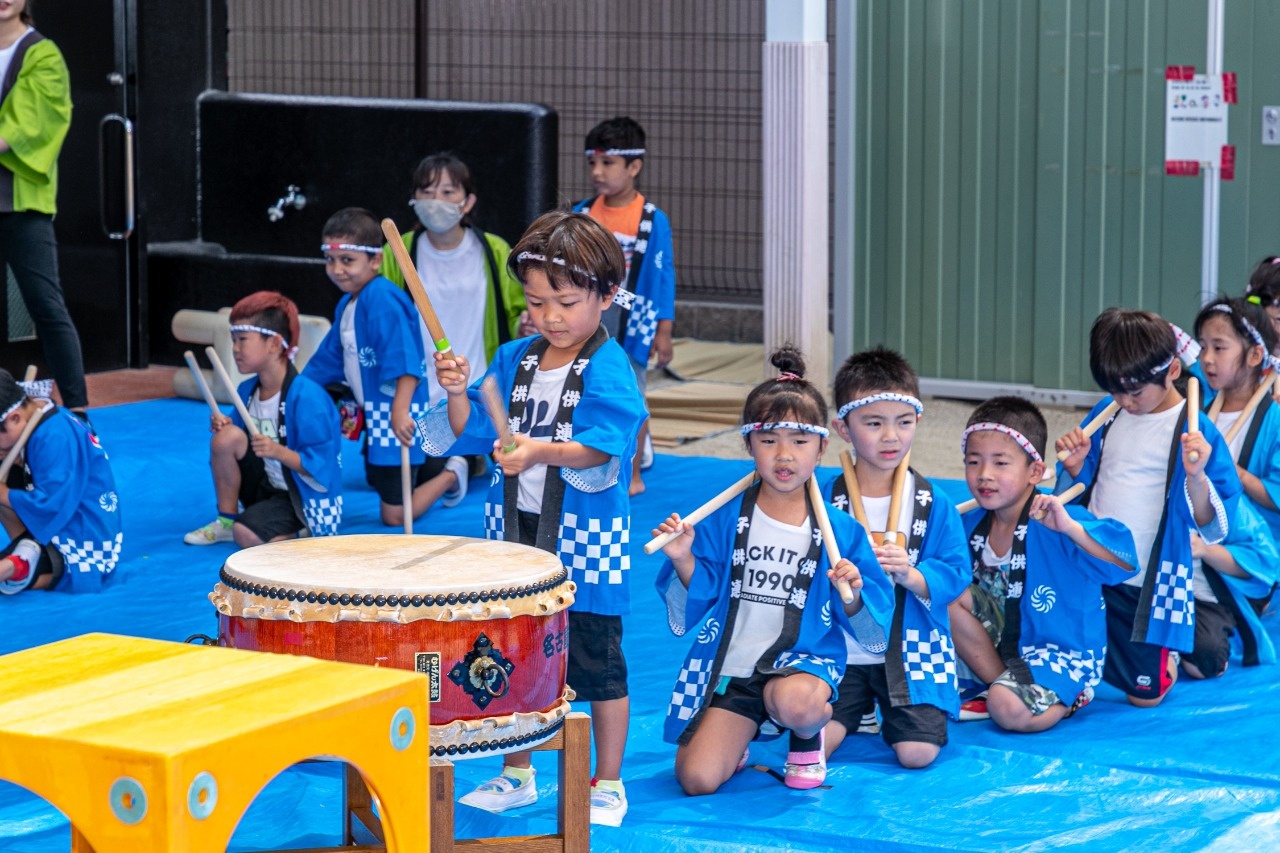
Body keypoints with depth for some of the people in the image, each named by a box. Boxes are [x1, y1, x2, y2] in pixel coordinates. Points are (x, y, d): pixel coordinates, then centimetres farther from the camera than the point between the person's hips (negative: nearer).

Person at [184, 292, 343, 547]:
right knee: (226, 437, -17)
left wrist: (279, 452, -35)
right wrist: (225, 428, -8)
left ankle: (300, 531, 3)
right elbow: (239, 447, 13)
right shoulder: (247, 389, 0)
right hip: (264, 487, 7)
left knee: (247, 536, -29)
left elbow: (319, 467, -21)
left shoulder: (307, 397, -22)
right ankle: (226, 521, -1)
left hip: (301, 497, -7)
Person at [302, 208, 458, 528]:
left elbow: (404, 361, -30)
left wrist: (400, 410, -39)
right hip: (373, 413, 10)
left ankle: (452, 474, 16)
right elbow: (329, 360, 21)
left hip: (398, 415, -10)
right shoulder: (347, 304, 10)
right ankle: (439, 466, 39)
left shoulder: (382, 300, -21)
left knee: (395, 517, -6)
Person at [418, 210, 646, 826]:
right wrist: (459, 393, -12)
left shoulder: (608, 370, -12)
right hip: (516, 531, 6)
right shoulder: (513, 360, 7)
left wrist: (542, 451, -41)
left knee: (596, 664, 4)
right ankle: (515, 776, 29)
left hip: (585, 540, -6)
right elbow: (473, 433, 7)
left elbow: (600, 447, -25)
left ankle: (608, 785, 17)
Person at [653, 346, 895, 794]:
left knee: (796, 702, -38)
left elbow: (874, 631, 0)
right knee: (696, 781, -18)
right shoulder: (722, 521, -2)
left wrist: (853, 595, -20)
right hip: (729, 668, 1)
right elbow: (684, 617, -1)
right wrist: (683, 560, -18)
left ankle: (807, 741, 0)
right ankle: (735, 738, 19)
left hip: (803, 660, -1)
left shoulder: (842, 532, -1)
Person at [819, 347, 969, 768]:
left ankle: (889, 711, 21)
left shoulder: (935, 504, -2)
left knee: (917, 754, -14)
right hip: (841, 653, 0)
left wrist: (910, 575, -23)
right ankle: (860, 710, 19)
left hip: (911, 651, 0)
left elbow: (955, 573, -5)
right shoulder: (826, 500, -3)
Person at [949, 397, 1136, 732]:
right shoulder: (972, 525, -4)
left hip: (1063, 651, -7)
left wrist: (1069, 526, -46)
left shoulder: (1054, 523, -24)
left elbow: (1125, 563, -36)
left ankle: (1069, 700, 5)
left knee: (1009, 711, -30)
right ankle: (998, 683, 2)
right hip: (1010, 639, 7)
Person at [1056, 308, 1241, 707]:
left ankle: (1166, 655, 36)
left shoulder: (1195, 432, -14)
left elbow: (1213, 526, -16)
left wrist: (1196, 476, -34)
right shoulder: (1106, 415, 1)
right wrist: (1074, 465, -9)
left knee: (1144, 696, 5)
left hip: (1148, 583, -4)